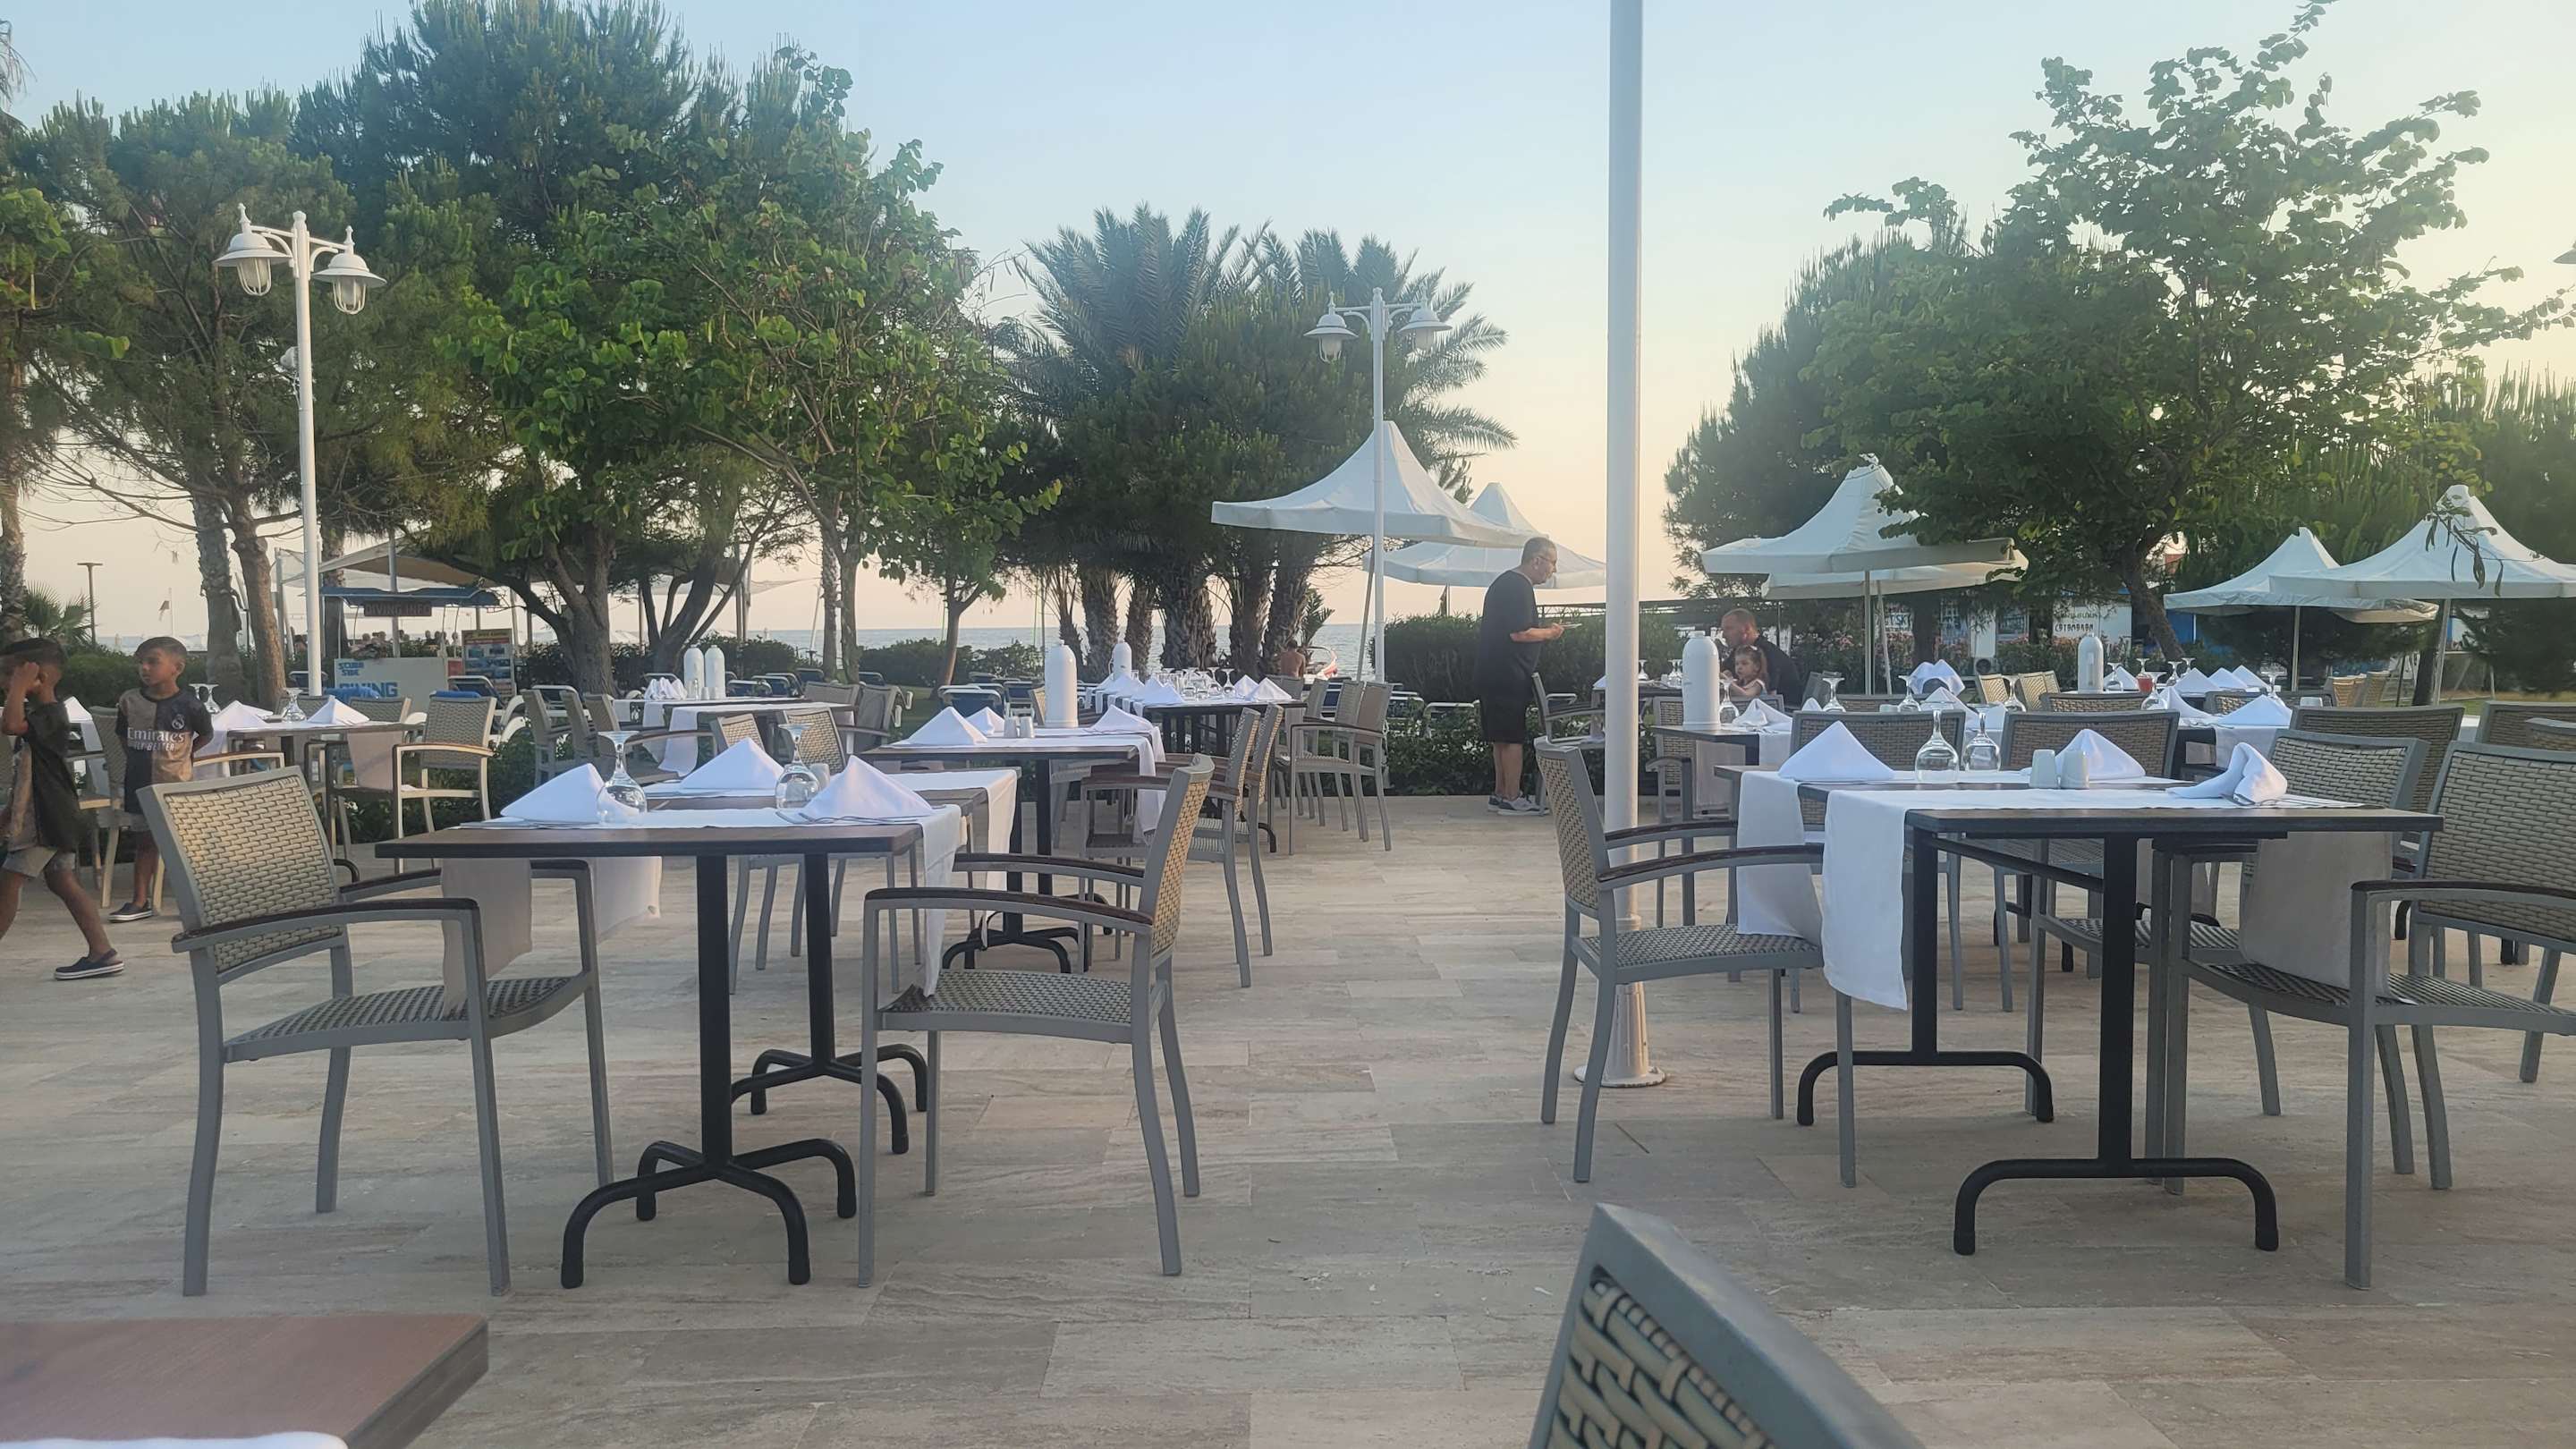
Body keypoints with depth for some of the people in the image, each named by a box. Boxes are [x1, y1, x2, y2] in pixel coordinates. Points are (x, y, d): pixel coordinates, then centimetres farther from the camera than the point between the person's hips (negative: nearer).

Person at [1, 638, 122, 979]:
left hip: (47, 819, -10)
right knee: (61, 881, 8)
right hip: (37, 816, 10)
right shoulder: (34, 713, 16)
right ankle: (102, 953, 6)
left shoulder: (50, 714, -15)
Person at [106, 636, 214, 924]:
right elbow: (121, 736, 14)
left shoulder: (190, 706, -11)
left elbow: (206, 735, 7)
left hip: (178, 784, -3)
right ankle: (140, 902, 19)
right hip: (140, 784, 3)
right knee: (145, 842, 12)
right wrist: (138, 758, 8)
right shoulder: (129, 701, -2)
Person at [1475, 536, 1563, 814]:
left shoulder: (1503, 582, 18)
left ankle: (1500, 794, 19)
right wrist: (1549, 633, -5)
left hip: (1491, 674, 10)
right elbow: (1519, 633, -22)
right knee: (1513, 738, -6)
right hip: (1509, 676, -10)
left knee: (1503, 738, 14)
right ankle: (1512, 799, -3)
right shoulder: (1519, 587, -14)